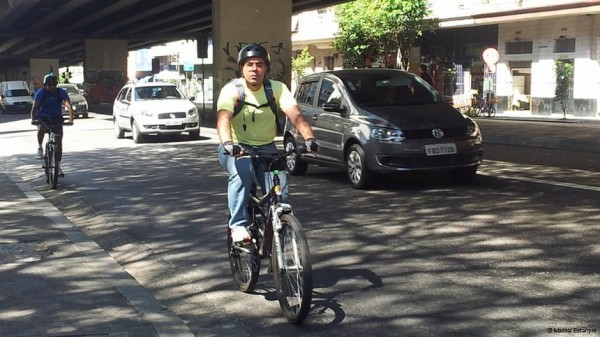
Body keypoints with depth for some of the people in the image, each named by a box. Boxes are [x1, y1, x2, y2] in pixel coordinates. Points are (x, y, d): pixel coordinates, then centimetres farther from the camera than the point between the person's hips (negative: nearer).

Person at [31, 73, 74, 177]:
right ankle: (40, 147, -11)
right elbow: (35, 106, -24)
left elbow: (68, 105, -24)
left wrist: (70, 119, -41)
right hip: (43, 117, -1)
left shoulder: (61, 92, -13)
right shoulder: (41, 93, -14)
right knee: (41, 129, -36)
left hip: (56, 118, 1)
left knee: (59, 141, -7)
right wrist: (33, 119, -42)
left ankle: (58, 165, 3)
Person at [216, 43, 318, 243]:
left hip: (266, 148, 2)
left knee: (280, 189, -16)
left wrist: (309, 138, -41)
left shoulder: (278, 88, -9)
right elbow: (223, 118, -30)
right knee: (242, 171, -34)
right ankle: (238, 225, -25)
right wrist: (227, 143, -51)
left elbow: (295, 114, -23)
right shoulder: (232, 90, -14)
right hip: (236, 148, -2)